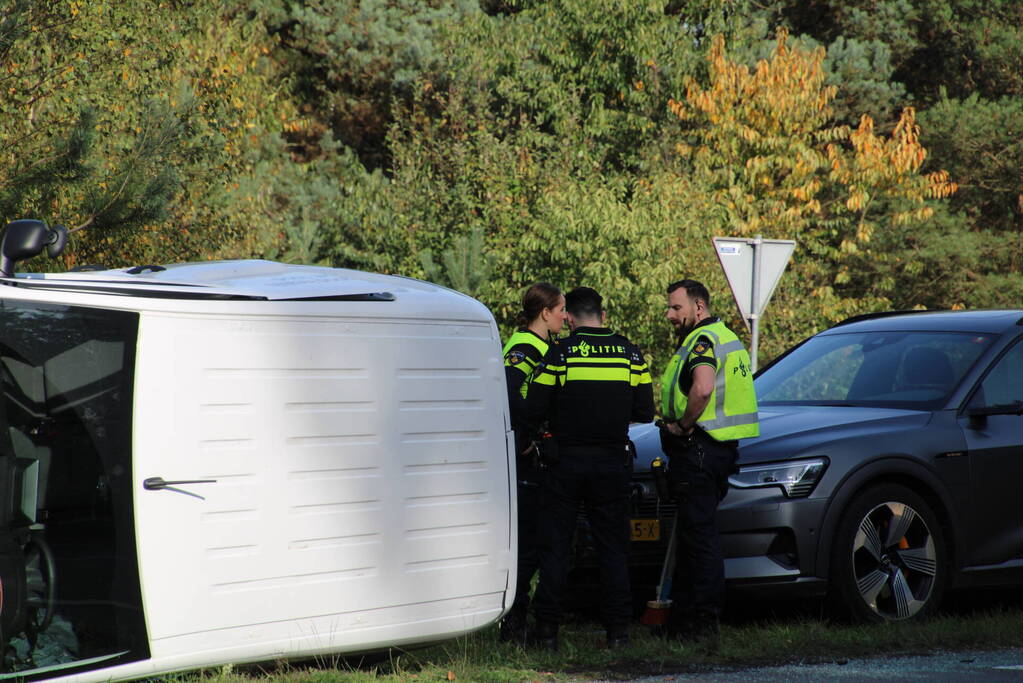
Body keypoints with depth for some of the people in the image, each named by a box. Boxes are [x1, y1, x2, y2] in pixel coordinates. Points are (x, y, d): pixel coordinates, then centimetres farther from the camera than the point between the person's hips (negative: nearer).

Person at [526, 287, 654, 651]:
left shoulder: (561, 354, -8)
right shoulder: (630, 354, 2)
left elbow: (534, 410, -8)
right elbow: (645, 412, 4)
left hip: (566, 461, -2)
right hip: (612, 463, 2)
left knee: (556, 546, 4)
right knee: (613, 547, 9)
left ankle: (547, 630, 2)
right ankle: (618, 630, 6)